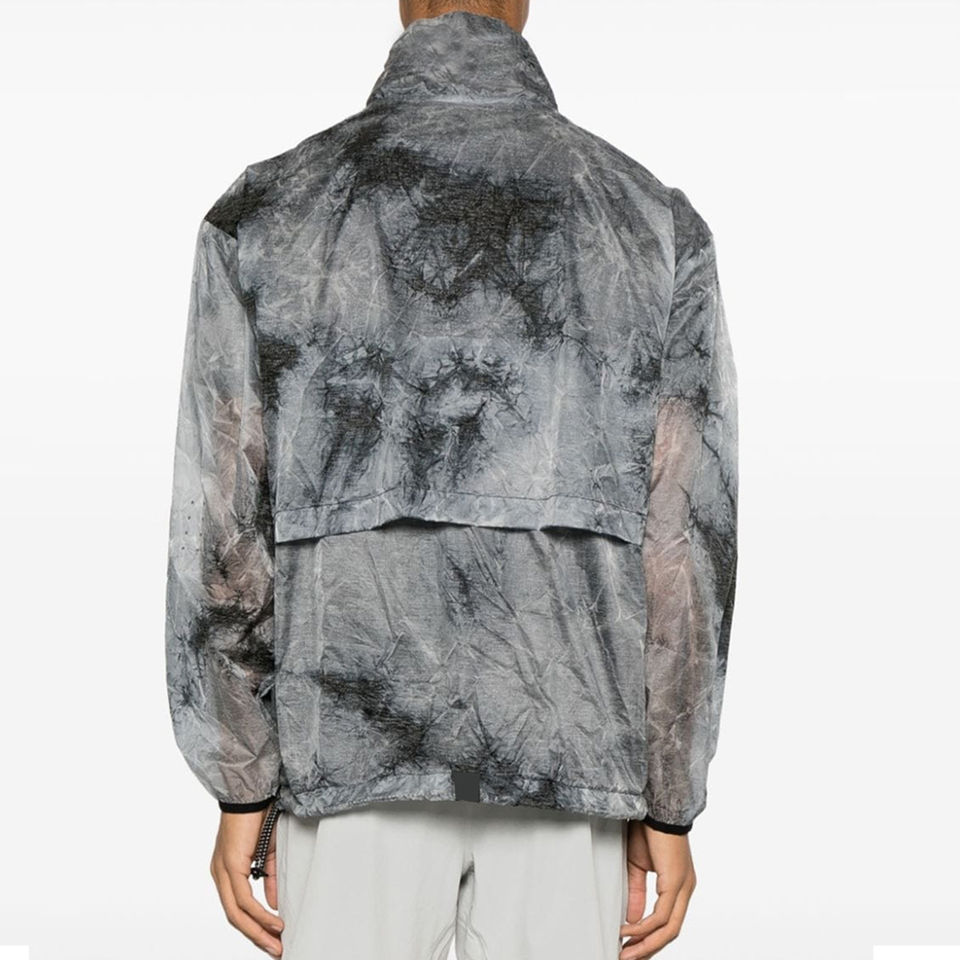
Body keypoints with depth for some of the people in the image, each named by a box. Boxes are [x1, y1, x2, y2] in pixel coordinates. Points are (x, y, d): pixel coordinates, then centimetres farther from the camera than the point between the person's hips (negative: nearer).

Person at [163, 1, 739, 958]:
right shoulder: (655, 221, -1)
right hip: (564, 756, 1)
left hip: (360, 747, 0)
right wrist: (670, 807, 3)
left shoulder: (262, 212, -2)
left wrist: (239, 793, 4)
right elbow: (685, 540, -4)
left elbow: (223, 526, -4)